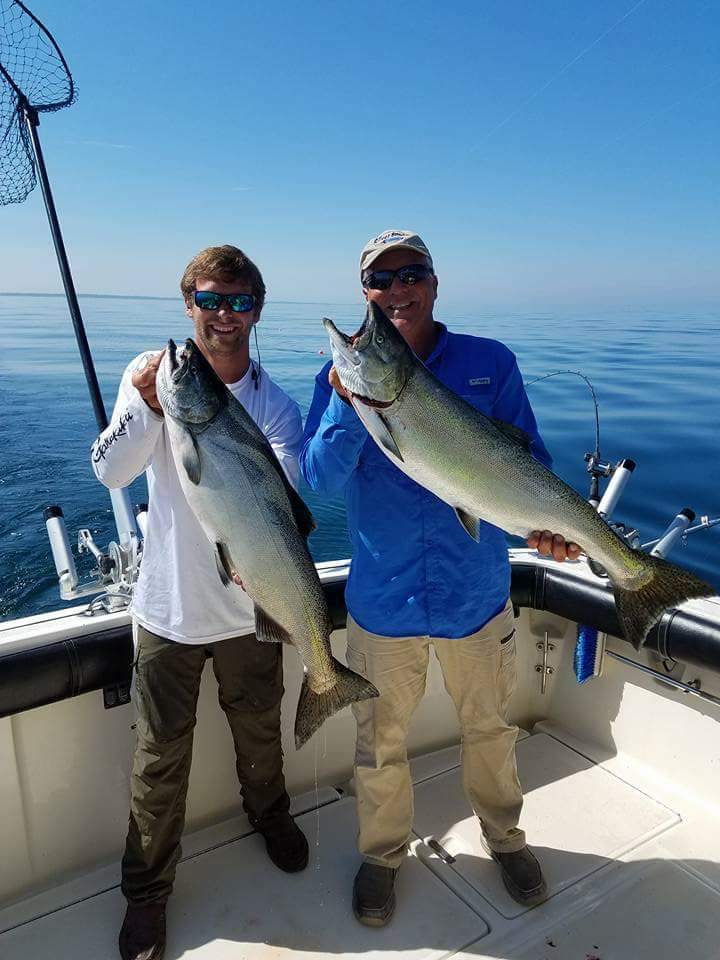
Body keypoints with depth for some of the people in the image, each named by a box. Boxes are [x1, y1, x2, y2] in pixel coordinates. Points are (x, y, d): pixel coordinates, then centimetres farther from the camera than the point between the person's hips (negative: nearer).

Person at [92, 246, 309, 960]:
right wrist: (150, 406, -30)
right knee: (160, 755, 11)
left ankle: (269, 814, 53)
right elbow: (109, 471, -14)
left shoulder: (276, 405, -8)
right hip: (168, 606, 0)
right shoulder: (150, 374, -7)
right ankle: (146, 890, 35)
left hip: (250, 606, 1)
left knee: (258, 730, 22)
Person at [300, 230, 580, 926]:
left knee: (489, 728, 22)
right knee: (380, 742, 18)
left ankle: (503, 836, 51)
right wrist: (350, 399, -26)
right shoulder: (342, 376, -3)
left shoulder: (490, 364, -4)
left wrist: (544, 522, -22)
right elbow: (321, 478, -13)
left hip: (478, 591, 1)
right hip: (382, 599, 0)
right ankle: (382, 853, 45)